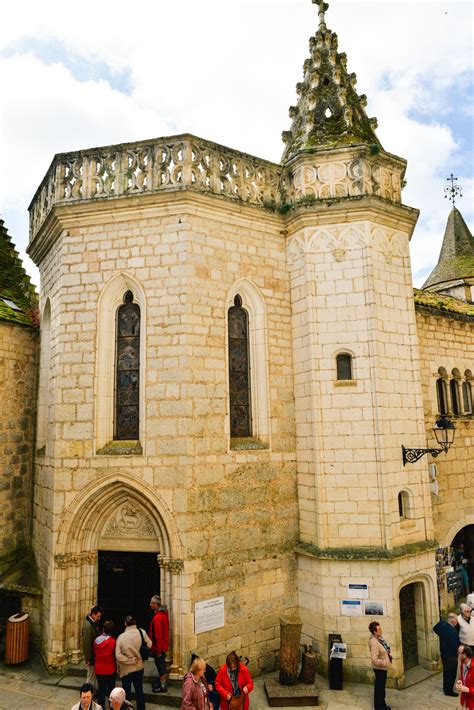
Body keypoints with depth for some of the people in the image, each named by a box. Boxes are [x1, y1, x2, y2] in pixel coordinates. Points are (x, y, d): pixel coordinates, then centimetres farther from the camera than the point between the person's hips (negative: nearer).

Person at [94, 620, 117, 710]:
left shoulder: (97, 640, -13)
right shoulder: (113, 641, -21)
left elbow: (94, 653, 3)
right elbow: (116, 655, -7)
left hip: (99, 669, 2)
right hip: (110, 669, -2)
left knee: (101, 689, 15)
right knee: (111, 689, 15)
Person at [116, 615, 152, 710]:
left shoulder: (121, 637, -21)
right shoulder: (142, 632, -16)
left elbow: (118, 655, -22)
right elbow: (149, 645, -8)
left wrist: (131, 660, -14)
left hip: (126, 670, -2)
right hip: (139, 667, 2)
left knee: (126, 692, 17)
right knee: (139, 691, 20)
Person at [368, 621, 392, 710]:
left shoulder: (379, 637, -3)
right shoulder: (374, 642, -32)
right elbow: (374, 660, -33)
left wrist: (389, 654, 3)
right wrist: (385, 662, -29)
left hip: (383, 667, 9)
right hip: (379, 668, -9)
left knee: (382, 685, 24)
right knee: (379, 687, 8)